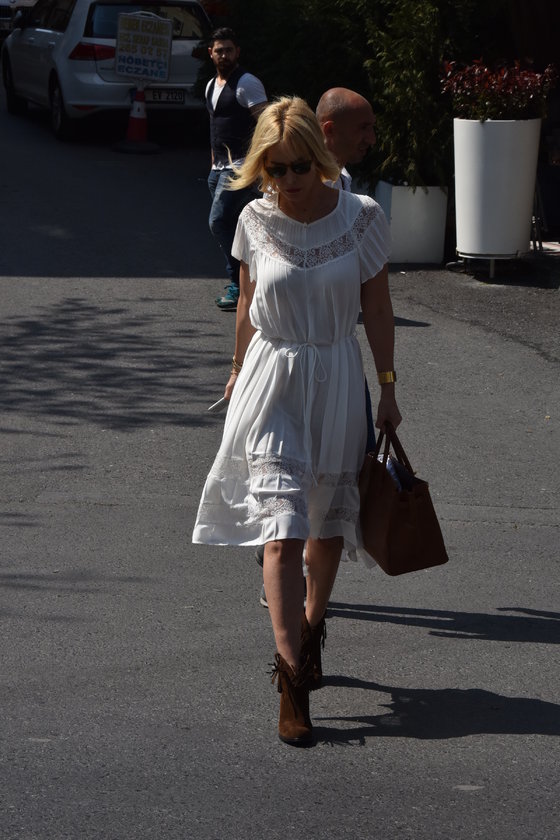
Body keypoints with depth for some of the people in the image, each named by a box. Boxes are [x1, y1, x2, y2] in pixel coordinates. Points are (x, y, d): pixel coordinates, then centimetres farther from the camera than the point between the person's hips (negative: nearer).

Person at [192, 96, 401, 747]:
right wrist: (238, 371, 21)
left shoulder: (361, 218, -7)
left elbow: (377, 308, 1)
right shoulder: (256, 222, -4)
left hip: (336, 381, 1)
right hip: (271, 381, -1)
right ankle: (290, 676, -16)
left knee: (327, 521, 13)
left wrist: (387, 388, 2)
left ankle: (310, 628, 39)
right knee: (282, 525, -12)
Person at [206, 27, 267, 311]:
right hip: (219, 168, 9)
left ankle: (240, 284, -12)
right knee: (229, 226, 10)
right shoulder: (211, 86, 17)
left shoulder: (247, 84, -10)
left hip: (240, 167, -9)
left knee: (219, 222, -16)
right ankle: (240, 285, 18)